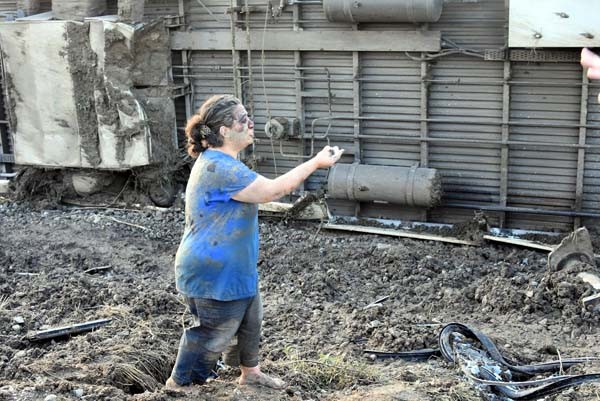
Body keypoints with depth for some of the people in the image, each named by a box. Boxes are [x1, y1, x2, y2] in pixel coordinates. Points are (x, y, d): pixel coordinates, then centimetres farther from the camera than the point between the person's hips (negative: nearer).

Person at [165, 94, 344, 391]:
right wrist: (316, 163, -19)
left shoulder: (221, 162, 7)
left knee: (250, 321, 24)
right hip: (213, 275, -11)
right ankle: (179, 384, 21)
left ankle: (250, 372, 43)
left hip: (233, 269, 11)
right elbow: (272, 190, -26)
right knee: (212, 334, 4)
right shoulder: (219, 167, -29)